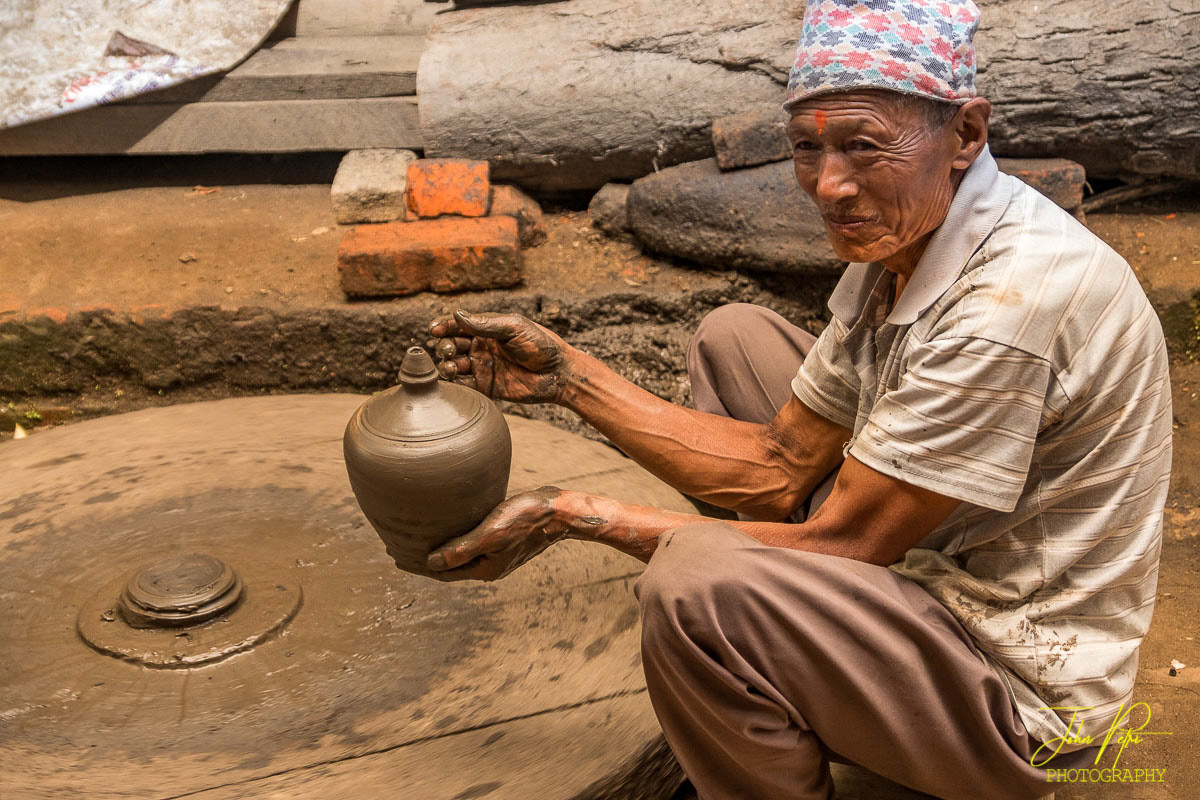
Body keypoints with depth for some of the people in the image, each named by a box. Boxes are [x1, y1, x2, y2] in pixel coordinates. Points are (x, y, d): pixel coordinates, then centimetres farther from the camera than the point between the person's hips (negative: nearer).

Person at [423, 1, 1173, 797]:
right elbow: (781, 471, 0)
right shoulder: (900, 233, -1)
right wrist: (568, 375, -5)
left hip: (1022, 689, -9)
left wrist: (576, 515, -21)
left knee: (695, 583, -32)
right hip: (932, 565, 9)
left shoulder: (1014, 298, -29)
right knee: (734, 337, 9)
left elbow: (840, 541, -24)